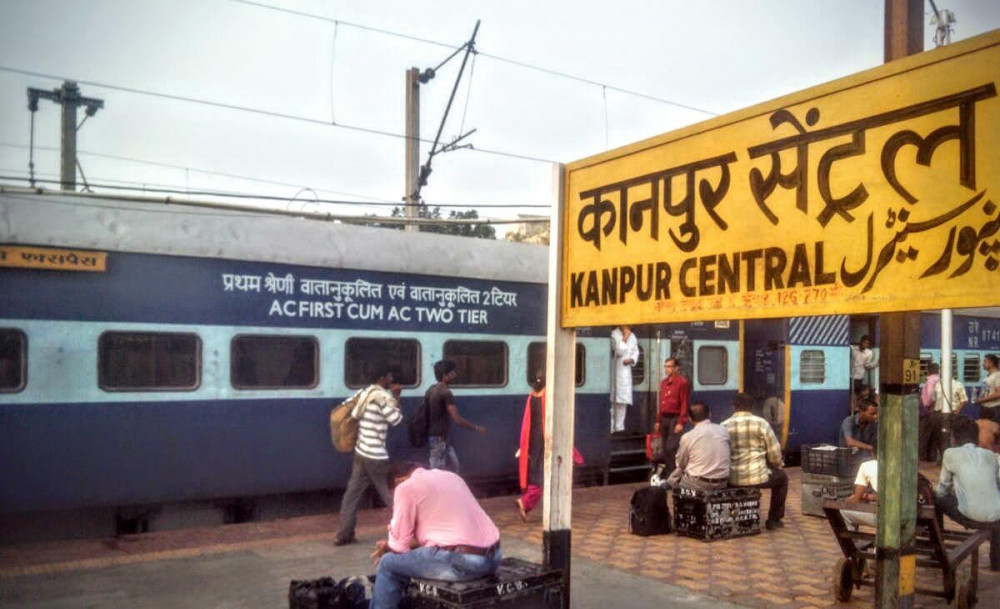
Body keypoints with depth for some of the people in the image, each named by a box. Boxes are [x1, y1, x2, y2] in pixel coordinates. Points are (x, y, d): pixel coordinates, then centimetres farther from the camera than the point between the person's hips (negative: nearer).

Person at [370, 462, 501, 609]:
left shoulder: (406, 487, 0)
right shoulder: (451, 476, 22)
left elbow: (400, 545, 1)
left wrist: (387, 546, 24)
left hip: (460, 562, -8)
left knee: (388, 565, 13)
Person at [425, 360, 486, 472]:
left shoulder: (432, 389, 9)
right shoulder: (445, 393, -20)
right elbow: (457, 419, -23)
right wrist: (476, 428, -13)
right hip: (439, 438, -10)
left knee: (455, 465, 16)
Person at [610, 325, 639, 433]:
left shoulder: (632, 336, 13)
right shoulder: (614, 334, -8)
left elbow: (636, 352, 18)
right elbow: (619, 351, -18)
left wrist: (631, 360, -1)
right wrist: (624, 338, -15)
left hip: (626, 371, 6)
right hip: (616, 370, -6)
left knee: (623, 400, 7)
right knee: (614, 400, -7)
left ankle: (619, 427, 14)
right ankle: (612, 427, -3)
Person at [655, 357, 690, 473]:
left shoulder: (682, 382, -9)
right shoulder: (664, 382, 15)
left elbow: (685, 404, -12)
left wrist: (681, 423, -17)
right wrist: (658, 420, 16)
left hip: (675, 419, -8)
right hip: (664, 418, 8)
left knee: (672, 448, -11)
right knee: (665, 449, 10)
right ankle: (667, 472, 18)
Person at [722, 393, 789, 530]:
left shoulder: (724, 426, 1)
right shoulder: (761, 423, -5)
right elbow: (775, 454, -3)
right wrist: (779, 465, 20)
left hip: (731, 479, 3)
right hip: (757, 477, -3)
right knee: (782, 477, 28)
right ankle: (774, 519, 31)